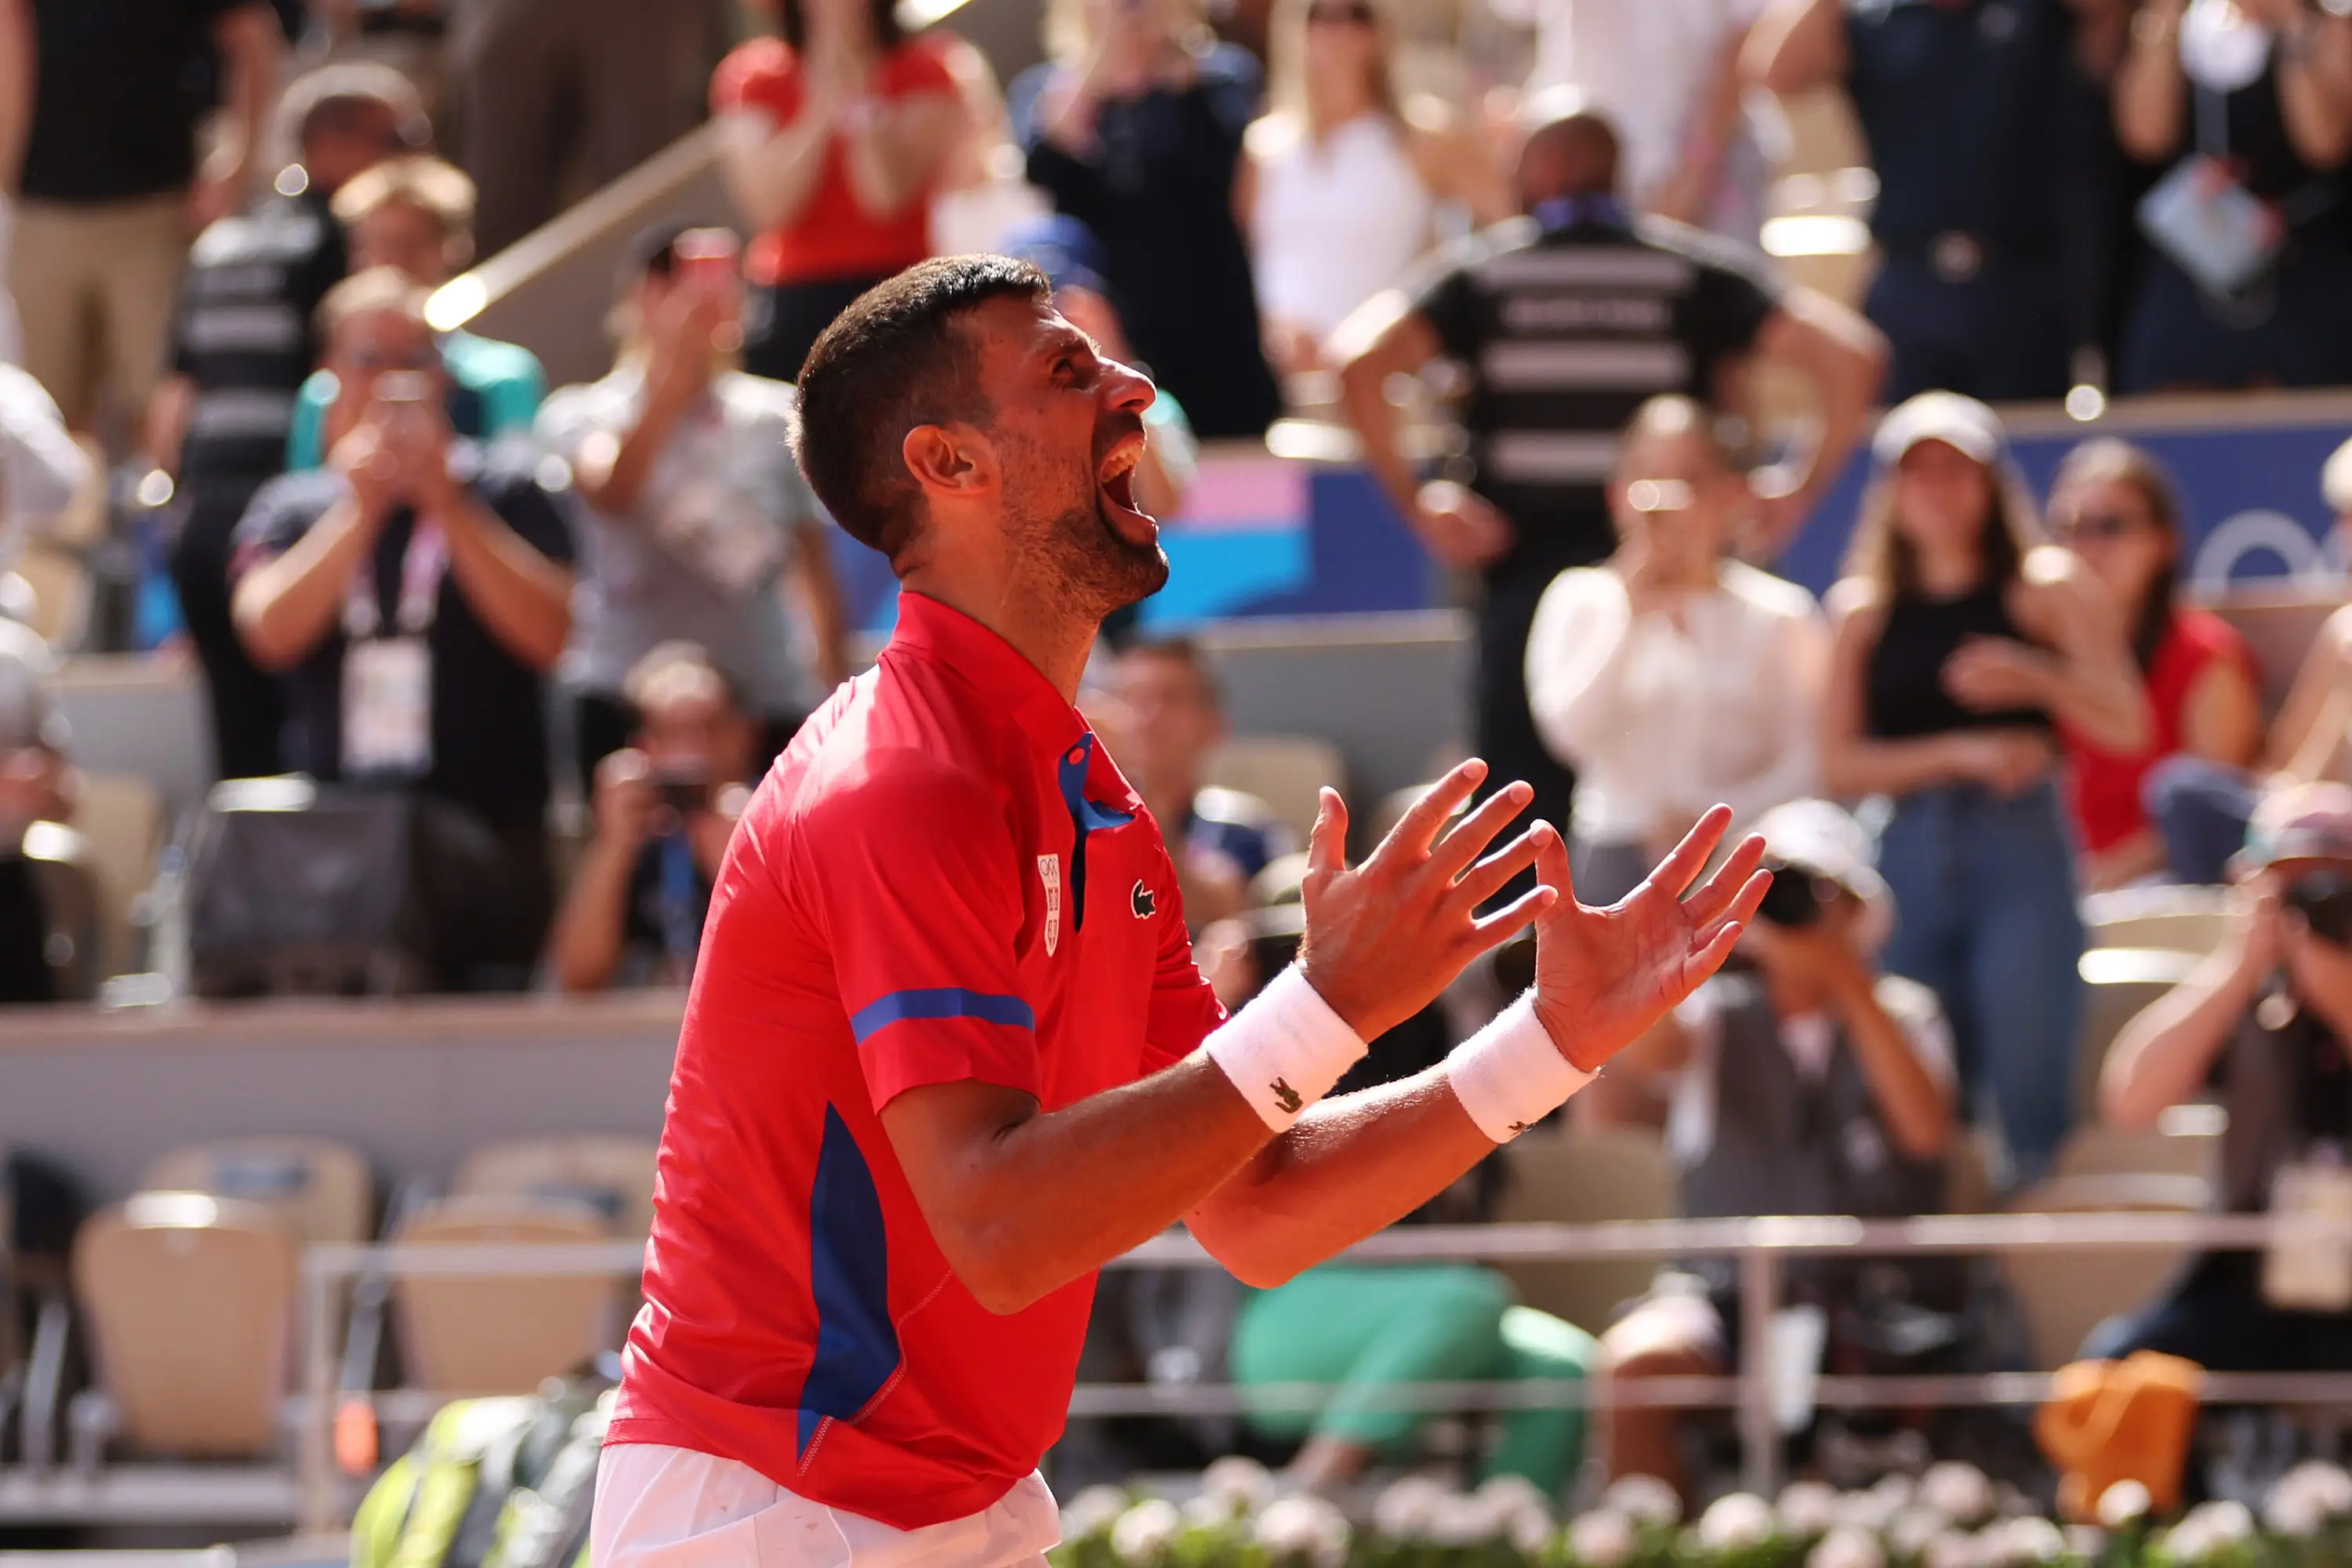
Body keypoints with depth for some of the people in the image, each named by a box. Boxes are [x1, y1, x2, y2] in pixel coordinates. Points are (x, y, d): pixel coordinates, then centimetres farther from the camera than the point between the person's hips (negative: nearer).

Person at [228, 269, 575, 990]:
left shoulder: (506, 492, 8)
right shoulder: (290, 509, 12)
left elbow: (546, 633, -7)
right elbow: (272, 632, -6)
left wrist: (445, 502, -10)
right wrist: (362, 507, -10)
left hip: (485, 831, -1)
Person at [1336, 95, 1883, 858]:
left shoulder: (1482, 271, 5)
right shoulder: (1698, 270, 5)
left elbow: (1360, 360, -10)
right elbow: (1848, 353, -5)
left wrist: (1413, 498, -5)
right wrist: (1801, 492, 1)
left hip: (1524, 564, 0)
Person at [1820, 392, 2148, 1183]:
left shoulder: (2046, 589, 8)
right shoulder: (1863, 612, 15)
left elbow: (2128, 725, -2)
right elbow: (1840, 764, 5)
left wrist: (2038, 679, -21)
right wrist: (1959, 753, -8)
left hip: (2023, 850, -3)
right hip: (1911, 857, 3)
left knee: (2030, 1091, -16)